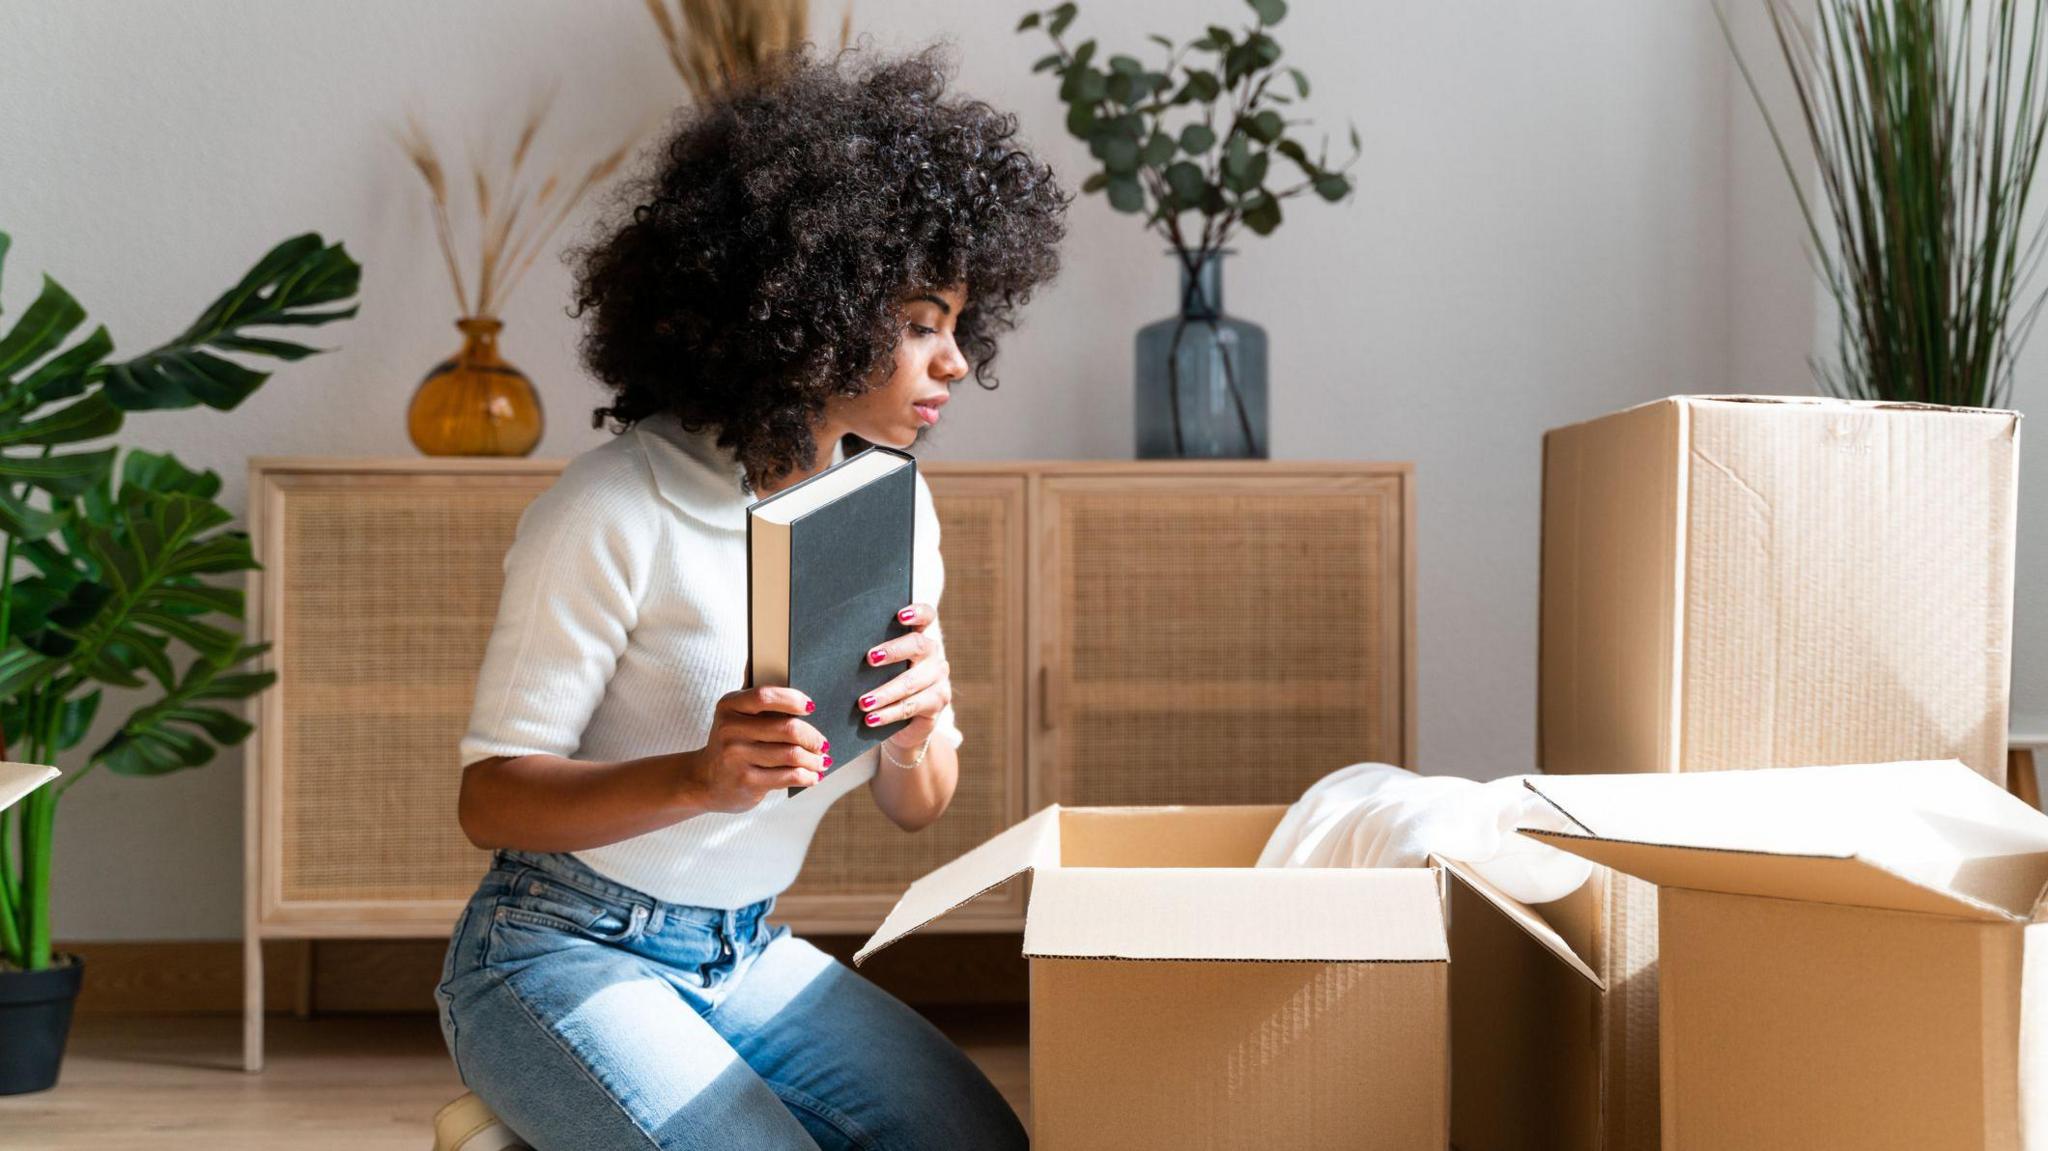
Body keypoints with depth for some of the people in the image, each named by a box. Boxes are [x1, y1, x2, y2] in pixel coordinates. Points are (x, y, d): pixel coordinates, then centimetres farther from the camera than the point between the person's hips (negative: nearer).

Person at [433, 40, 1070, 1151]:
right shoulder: (612, 516, -19)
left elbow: (914, 807, 8)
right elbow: (489, 798, -17)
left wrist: (920, 731, -16)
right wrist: (699, 777, -34)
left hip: (750, 955, 6)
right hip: (560, 960, -6)